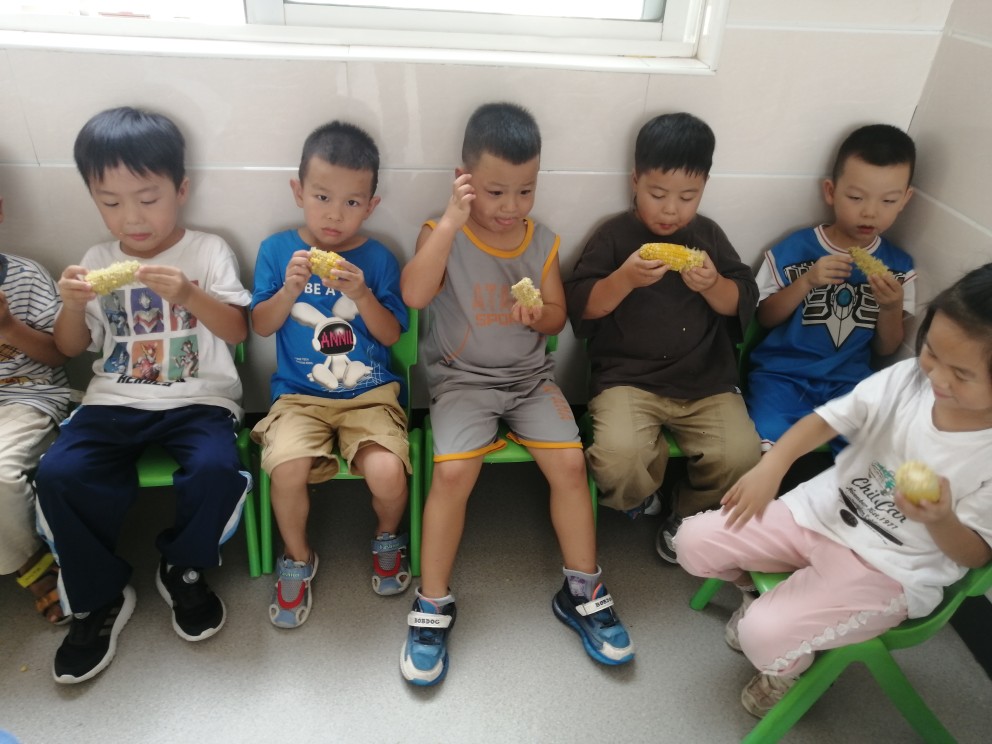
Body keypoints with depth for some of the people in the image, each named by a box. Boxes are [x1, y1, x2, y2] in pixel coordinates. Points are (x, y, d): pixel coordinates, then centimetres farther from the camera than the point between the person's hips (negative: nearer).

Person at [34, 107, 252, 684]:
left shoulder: (208, 251, 1)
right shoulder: (97, 261, 10)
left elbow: (238, 331, -6)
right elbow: (71, 349, 13)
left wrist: (190, 296, -23)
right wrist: (73, 305, -9)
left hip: (199, 401, -2)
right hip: (114, 403, 3)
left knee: (215, 470, -31)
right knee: (57, 475, -23)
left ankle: (183, 569, 2)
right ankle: (99, 597, 1)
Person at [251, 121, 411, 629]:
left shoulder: (377, 258, 1)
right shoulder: (277, 250, 2)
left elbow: (391, 334, -1)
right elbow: (261, 326, 2)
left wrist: (362, 294, -18)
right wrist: (290, 289, -16)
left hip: (370, 393, 0)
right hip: (300, 395, 1)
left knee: (387, 473, -25)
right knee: (287, 469, -27)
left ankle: (387, 538, 14)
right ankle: (297, 559, 7)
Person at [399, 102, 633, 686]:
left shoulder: (543, 242, 3)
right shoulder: (443, 235, -7)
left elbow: (558, 318, 9)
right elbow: (415, 294, -25)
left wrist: (537, 314, -15)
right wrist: (452, 220, -28)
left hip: (530, 375, 3)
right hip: (463, 377, -3)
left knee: (571, 462, -15)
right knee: (454, 472, -24)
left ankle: (583, 593, 7)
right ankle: (433, 605, -3)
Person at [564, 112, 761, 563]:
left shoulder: (709, 236, 10)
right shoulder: (614, 235, 1)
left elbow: (743, 304, 8)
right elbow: (580, 306, -4)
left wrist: (713, 285, -14)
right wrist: (624, 279, -20)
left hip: (706, 380, 3)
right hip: (628, 378, -3)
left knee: (740, 458, -18)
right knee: (618, 457, -27)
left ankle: (689, 515, 16)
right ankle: (640, 496, 13)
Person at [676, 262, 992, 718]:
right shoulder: (905, 378, -11)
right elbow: (827, 419, -5)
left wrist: (940, 520, -33)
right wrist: (773, 463, -24)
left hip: (891, 571, -4)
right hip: (822, 512, 5)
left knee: (763, 635, -22)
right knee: (694, 541, -5)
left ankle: (788, 669, 18)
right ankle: (765, 586, 26)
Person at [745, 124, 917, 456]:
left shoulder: (898, 266, 5)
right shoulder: (795, 249, -4)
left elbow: (885, 350, 9)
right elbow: (765, 318, 1)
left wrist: (892, 307, -11)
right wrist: (806, 282, -14)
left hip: (848, 383, 3)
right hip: (782, 374, -3)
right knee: (768, 448, -27)